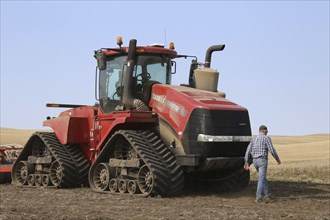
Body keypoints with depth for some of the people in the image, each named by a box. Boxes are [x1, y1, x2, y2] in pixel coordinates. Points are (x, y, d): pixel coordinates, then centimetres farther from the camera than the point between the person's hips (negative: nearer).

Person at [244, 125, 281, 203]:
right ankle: (258, 197, -15)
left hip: (255, 161, 7)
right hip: (262, 160, -7)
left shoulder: (254, 139, 15)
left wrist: (247, 162, 4)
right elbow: (272, 150, -10)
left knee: (263, 178, 21)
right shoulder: (267, 138, -4)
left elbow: (248, 150, 7)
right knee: (261, 179, -8)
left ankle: (267, 194, 25)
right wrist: (277, 159, 3)